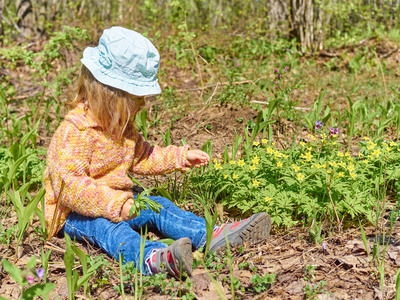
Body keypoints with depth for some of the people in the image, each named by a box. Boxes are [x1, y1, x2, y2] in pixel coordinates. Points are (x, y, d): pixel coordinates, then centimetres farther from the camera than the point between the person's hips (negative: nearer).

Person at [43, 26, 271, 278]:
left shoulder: (120, 125, 9)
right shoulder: (75, 131, -23)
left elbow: (140, 158, 23)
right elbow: (69, 185, -30)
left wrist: (180, 157, 15)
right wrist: (115, 204, -36)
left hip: (117, 202, 9)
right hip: (74, 213, -9)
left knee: (158, 207, -11)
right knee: (106, 226, -37)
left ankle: (214, 236, -29)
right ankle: (153, 259, -68)